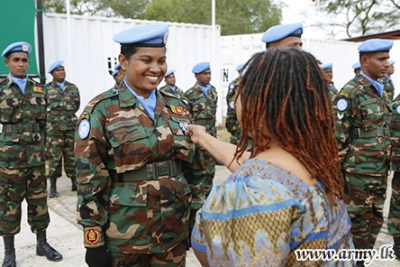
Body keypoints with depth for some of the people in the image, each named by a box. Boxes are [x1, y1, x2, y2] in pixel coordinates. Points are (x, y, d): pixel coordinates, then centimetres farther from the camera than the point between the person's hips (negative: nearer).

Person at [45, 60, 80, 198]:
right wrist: (53, 116, 9)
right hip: (53, 128, -2)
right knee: (54, 156, -1)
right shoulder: (46, 89, 1)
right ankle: (53, 187, 7)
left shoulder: (73, 87, 11)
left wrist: (69, 115, 14)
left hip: (71, 126, 3)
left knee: (72, 155, 8)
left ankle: (74, 182, 19)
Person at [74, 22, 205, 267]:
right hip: (124, 237, -4)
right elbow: (90, 181, -9)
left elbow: (195, 169, 8)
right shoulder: (101, 111, -9)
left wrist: (197, 218, 8)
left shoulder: (178, 108, 4)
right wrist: (94, 240, -9)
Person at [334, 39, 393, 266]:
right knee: (358, 224, 4)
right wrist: (338, 171, -16)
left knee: (375, 221, 16)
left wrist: (387, 166, 18)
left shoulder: (382, 91, 12)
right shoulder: (351, 92, -14)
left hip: (380, 172, 8)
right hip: (358, 173, -8)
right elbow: (337, 136, -16)